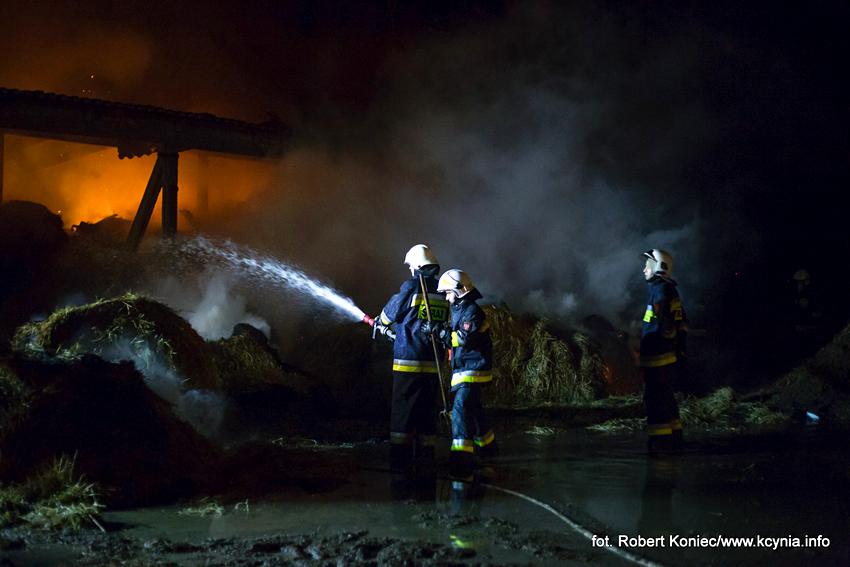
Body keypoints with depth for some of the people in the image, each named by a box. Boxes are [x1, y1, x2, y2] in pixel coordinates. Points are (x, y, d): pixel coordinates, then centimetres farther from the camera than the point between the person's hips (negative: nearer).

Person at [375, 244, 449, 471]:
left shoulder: (412, 286, -9)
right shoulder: (443, 292, 9)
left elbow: (392, 311, 1)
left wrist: (381, 323, 26)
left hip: (409, 360, -5)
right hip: (433, 363, 5)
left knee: (402, 410, 0)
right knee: (426, 411, 12)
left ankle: (400, 459, 0)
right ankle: (425, 458, 14)